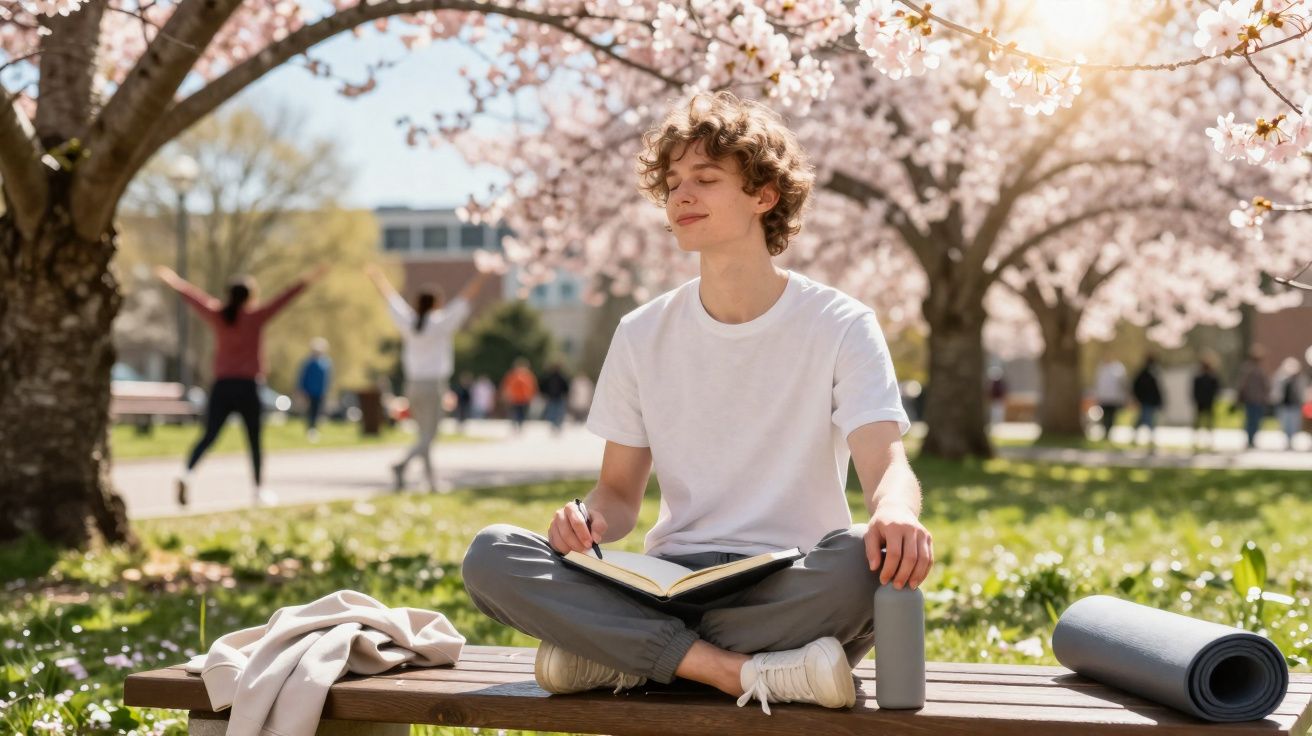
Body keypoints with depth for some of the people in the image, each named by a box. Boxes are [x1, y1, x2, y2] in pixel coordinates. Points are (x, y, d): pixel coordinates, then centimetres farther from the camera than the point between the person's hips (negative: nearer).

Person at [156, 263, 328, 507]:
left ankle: (187, 474, -16)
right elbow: (282, 300, -6)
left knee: (208, 436, 4)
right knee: (254, 440, 7)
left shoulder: (217, 316, 6)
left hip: (221, 386, 4)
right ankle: (259, 489, 12)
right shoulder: (255, 317, -5)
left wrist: (175, 281, 35)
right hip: (247, 386, -4)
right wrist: (306, 281, -3)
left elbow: (194, 299, 20)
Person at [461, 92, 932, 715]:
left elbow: (886, 465, -13)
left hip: (790, 590, -2)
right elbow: (620, 493, 13)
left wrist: (895, 513, -39)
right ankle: (744, 672, -27)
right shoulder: (643, 335, 9)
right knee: (490, 557, -22)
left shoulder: (840, 326, 0)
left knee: (868, 563, -38)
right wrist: (591, 520, -13)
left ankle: (618, 653, -22)